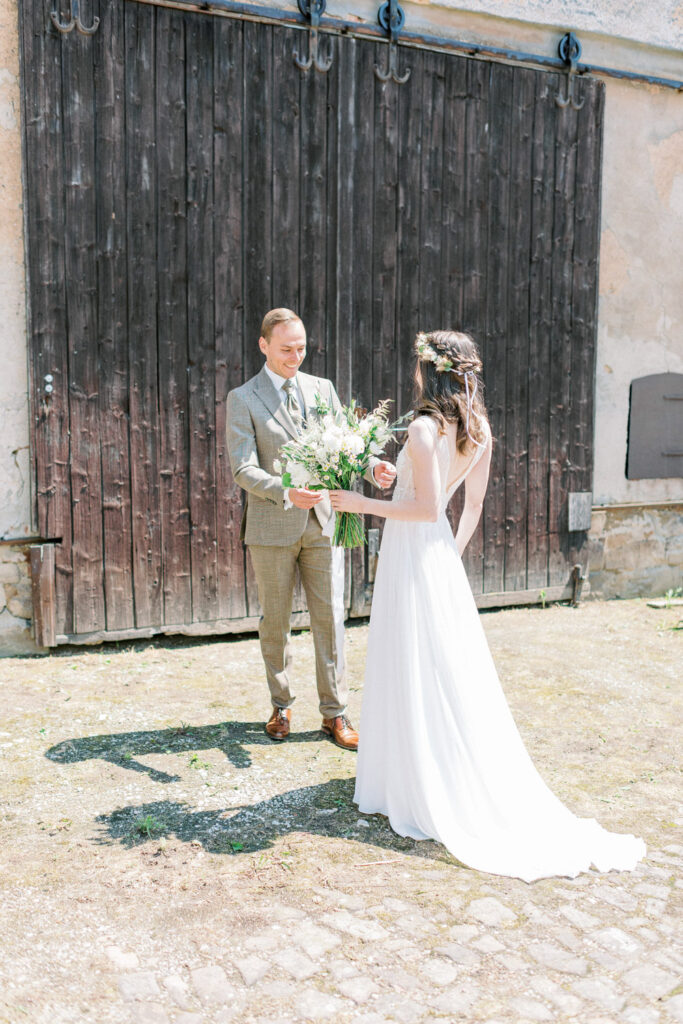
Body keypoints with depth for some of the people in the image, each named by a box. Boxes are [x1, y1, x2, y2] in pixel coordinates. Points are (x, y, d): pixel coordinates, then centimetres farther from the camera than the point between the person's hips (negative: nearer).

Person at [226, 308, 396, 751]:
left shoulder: (323, 389, 8)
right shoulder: (243, 399, -3)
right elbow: (243, 469, -12)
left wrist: (373, 467, -17)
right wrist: (285, 493, -29)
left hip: (323, 520, 3)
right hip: (272, 527, -2)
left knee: (330, 617, 4)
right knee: (275, 621, 10)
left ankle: (335, 712, 14)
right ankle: (281, 706, 27)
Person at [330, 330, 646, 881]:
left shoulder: (424, 429, -19)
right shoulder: (479, 431, 4)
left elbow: (427, 507, -23)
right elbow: (473, 506, 9)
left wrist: (363, 504, -15)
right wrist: (453, 552, 19)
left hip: (411, 552, -8)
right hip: (441, 557, 8)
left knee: (414, 671, 2)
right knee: (454, 668, 15)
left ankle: (424, 789, 13)